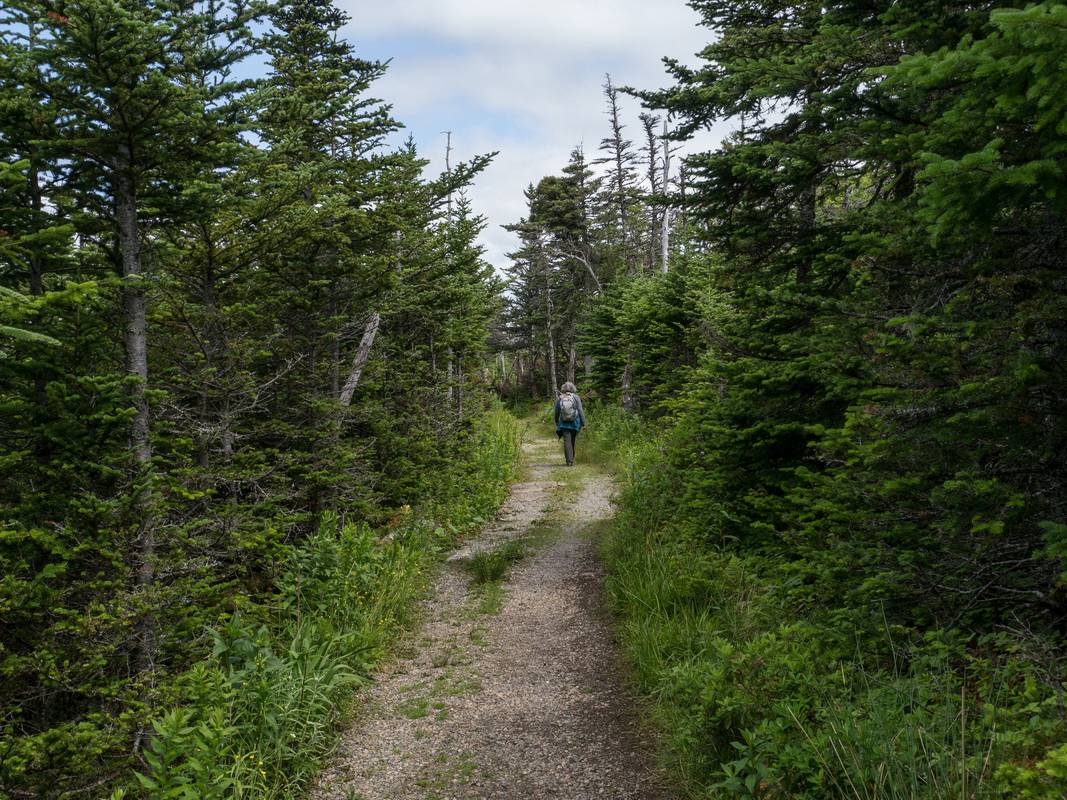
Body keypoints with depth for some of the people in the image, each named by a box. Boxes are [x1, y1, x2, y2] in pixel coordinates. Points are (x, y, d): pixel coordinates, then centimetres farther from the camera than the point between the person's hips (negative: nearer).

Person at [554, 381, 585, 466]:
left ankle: (569, 461, -13)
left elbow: (557, 412, 5)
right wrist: (583, 423, -5)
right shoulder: (576, 397, -4)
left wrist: (556, 422, 22)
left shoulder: (559, 398, 0)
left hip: (564, 423, -1)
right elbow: (580, 411, -8)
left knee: (567, 442, -3)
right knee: (572, 441, 15)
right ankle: (571, 460, 26)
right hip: (575, 423, 1)